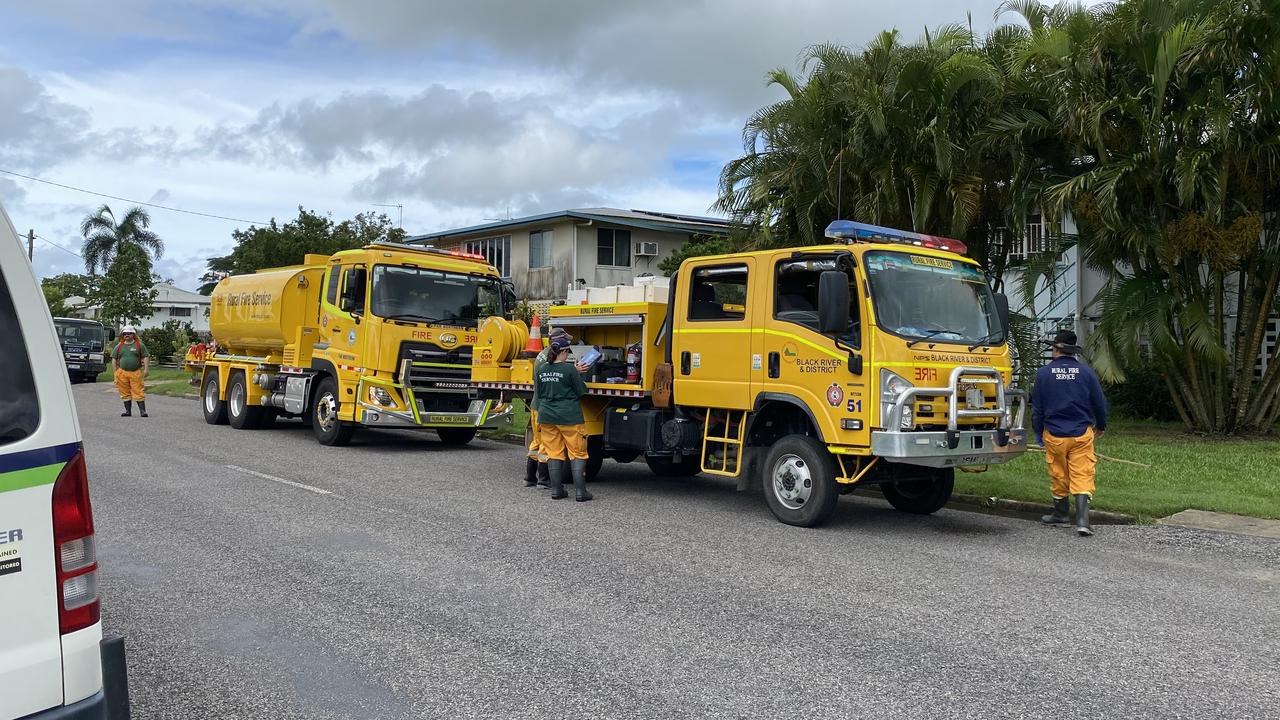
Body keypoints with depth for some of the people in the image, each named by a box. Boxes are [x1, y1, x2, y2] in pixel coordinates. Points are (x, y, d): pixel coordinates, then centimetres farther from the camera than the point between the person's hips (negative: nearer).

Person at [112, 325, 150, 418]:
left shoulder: (139, 345, 5)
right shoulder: (119, 346, 12)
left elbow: (146, 357, 2)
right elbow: (114, 359, 16)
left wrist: (146, 369, -7)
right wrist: (115, 371, 8)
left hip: (136, 373, -3)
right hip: (122, 373, 3)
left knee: (138, 392, -7)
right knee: (125, 393, 7)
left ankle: (142, 410, -6)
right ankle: (128, 411, 13)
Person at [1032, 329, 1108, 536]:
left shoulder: (1044, 373, -3)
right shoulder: (1086, 372, -2)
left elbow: (1036, 408, 2)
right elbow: (1099, 402, 6)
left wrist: (1038, 433, 16)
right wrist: (1101, 426, 23)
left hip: (1054, 435, 0)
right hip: (1082, 434, 0)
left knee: (1059, 476, 14)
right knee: (1082, 476, -2)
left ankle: (1061, 514, 29)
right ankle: (1082, 520, -13)